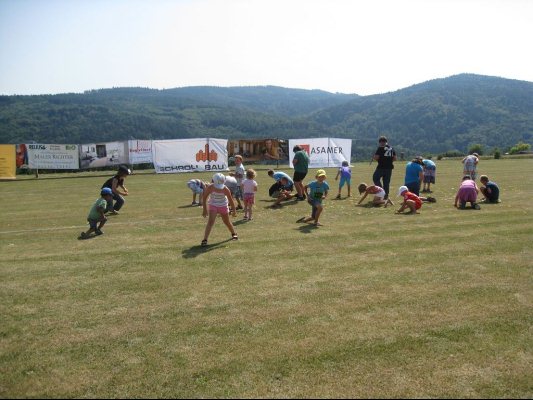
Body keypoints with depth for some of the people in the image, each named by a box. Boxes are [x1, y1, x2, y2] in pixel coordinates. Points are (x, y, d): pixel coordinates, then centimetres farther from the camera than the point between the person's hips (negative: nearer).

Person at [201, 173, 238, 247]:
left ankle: (234, 234, 43)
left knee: (227, 222, 15)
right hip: (213, 206, -1)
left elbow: (231, 200, -13)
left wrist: (234, 211, -7)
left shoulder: (225, 190, -26)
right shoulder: (210, 188, -25)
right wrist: (205, 210, -10)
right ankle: (205, 240, -18)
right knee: (210, 222, -17)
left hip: (223, 206, 1)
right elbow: (204, 198, -12)